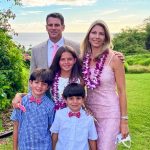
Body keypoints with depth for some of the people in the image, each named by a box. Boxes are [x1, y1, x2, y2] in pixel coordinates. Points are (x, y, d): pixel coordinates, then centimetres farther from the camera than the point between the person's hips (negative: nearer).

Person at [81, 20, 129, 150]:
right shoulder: (84, 57, 0)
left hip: (109, 113, -4)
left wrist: (124, 120, -8)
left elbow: (122, 90, -9)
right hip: (89, 111, 5)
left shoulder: (114, 58, -12)